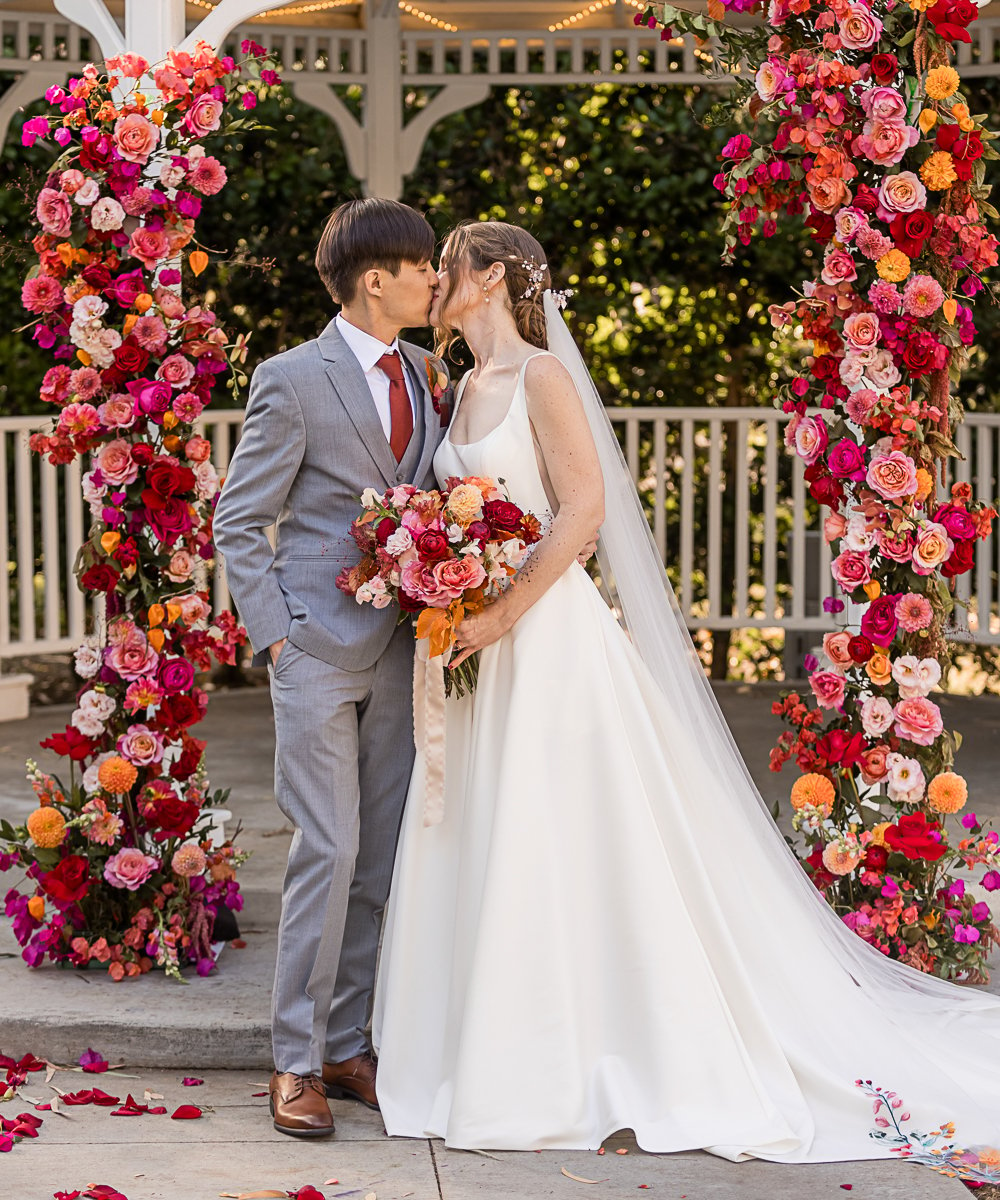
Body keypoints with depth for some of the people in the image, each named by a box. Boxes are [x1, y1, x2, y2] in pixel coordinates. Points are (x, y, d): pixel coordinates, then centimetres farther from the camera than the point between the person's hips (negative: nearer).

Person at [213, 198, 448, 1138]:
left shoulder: (424, 372, 12)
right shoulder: (294, 380, -7)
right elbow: (237, 523, -4)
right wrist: (273, 634, -11)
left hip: (402, 649, 6)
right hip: (320, 646, -6)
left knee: (385, 857, 7)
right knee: (328, 850, -8)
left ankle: (347, 1044, 17)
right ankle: (296, 1061, 1)